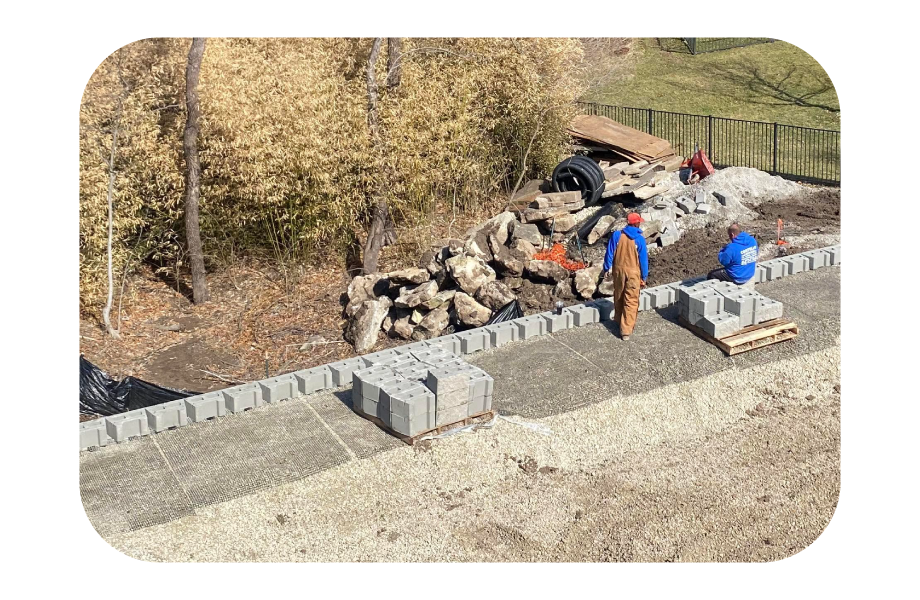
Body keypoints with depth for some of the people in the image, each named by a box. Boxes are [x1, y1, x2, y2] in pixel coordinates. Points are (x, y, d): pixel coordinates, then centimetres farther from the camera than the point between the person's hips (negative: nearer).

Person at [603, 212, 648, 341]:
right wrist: (644, 277, 3)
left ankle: (619, 321, 38)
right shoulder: (640, 239, -10)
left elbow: (609, 253, -1)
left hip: (618, 270, 3)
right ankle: (626, 331, -5)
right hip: (633, 272, -3)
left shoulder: (616, 235, -5)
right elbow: (643, 259, -6)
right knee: (631, 302, 0)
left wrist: (607, 269, 9)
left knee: (618, 297, 21)